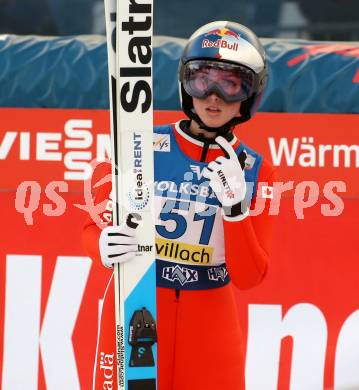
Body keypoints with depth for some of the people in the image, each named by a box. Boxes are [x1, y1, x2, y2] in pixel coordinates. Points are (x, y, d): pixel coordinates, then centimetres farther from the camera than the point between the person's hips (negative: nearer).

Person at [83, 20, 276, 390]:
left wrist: (235, 208, -18)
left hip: (210, 325, 1)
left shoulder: (254, 172, 0)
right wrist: (104, 247, -20)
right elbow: (94, 225, 2)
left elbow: (248, 277, -4)